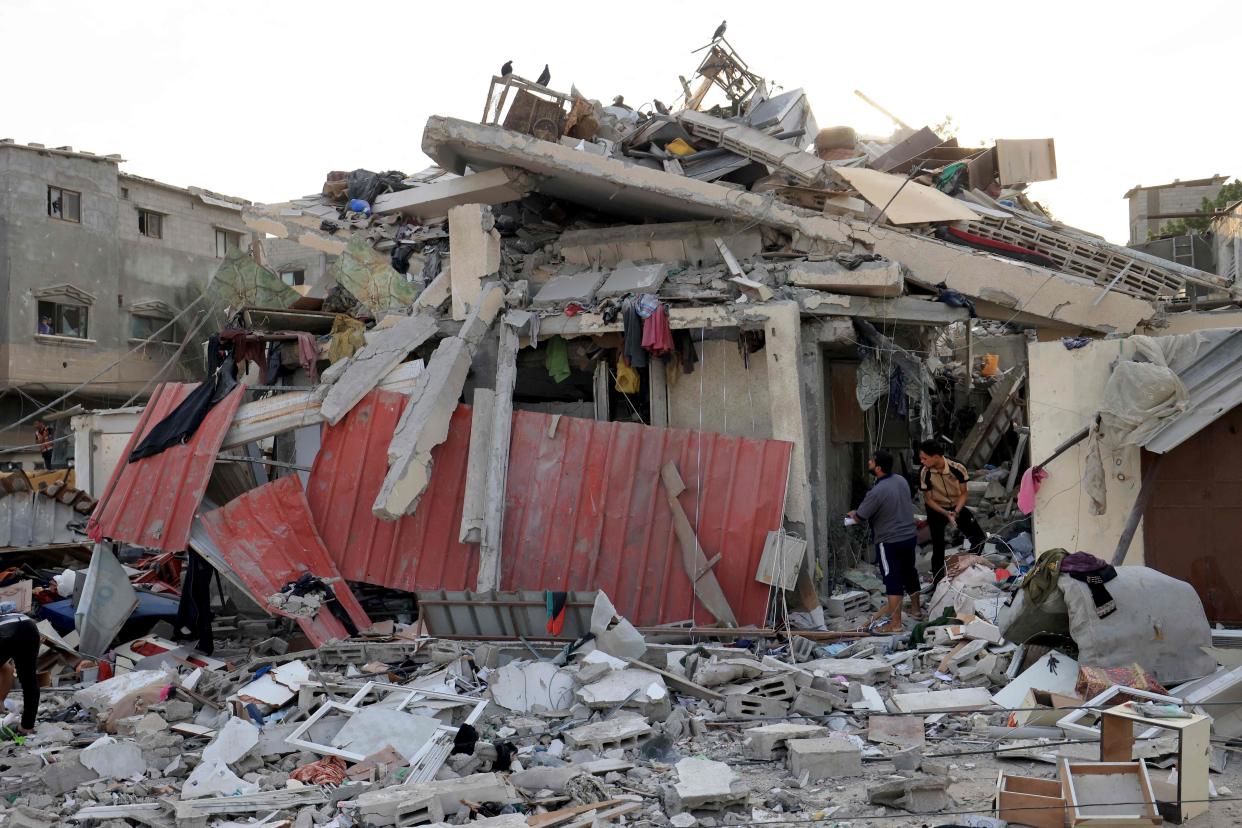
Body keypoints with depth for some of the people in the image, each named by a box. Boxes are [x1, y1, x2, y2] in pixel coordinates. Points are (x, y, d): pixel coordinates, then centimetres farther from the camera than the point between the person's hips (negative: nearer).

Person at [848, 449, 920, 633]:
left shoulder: (877, 491, -24)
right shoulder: (901, 480, 1)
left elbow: (859, 517, -14)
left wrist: (852, 514, 9)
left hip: (890, 542, -8)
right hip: (910, 535, 8)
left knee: (893, 580, -4)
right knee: (909, 572, 23)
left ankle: (895, 623, -3)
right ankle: (915, 607, 41)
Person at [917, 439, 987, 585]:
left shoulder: (957, 468, -27)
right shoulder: (925, 473, -25)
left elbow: (963, 493, -12)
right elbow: (928, 499, -13)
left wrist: (956, 512, -27)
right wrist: (946, 514, -25)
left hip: (957, 507, 1)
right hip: (936, 509, -1)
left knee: (979, 539, -3)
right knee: (938, 548, 1)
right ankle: (938, 582, 15)